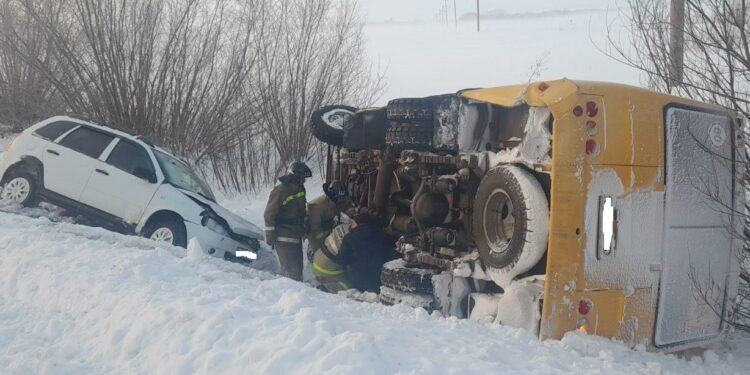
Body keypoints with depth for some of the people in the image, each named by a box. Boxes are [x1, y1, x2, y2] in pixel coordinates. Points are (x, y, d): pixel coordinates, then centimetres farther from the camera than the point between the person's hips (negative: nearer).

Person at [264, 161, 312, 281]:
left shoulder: (299, 190, 10)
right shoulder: (280, 191, -15)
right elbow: (269, 215, -14)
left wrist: (305, 229, 24)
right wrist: (270, 236, -14)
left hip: (296, 237, 8)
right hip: (284, 238, -8)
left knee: (297, 267, 14)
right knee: (289, 269, -9)